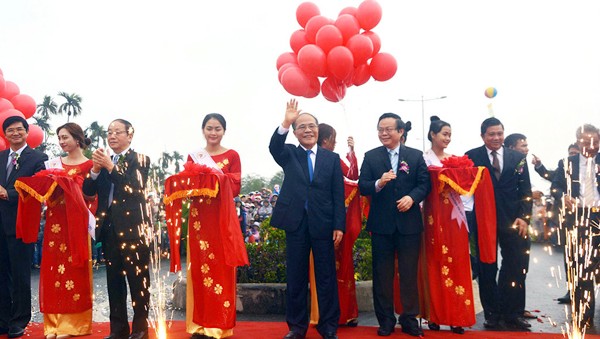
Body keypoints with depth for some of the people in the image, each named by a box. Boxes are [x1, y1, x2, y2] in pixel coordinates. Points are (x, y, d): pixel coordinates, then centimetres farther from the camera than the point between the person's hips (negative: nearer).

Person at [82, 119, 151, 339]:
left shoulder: (140, 160, -1)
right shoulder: (103, 160, 13)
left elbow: (135, 188, -16)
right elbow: (88, 191, 6)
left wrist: (110, 166, -20)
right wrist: (95, 169, -11)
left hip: (132, 227, -5)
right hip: (109, 227, 5)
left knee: (138, 280, 0)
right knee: (114, 280, 11)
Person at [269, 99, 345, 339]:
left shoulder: (332, 158, 7)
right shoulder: (289, 155, 8)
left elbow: (338, 195, 3)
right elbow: (274, 147, -16)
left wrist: (339, 225, -4)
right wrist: (285, 123, -31)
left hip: (323, 224, 0)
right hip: (295, 223, 0)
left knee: (326, 277, 5)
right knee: (296, 277, 8)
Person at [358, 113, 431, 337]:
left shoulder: (416, 156, 5)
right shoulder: (371, 156, 4)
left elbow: (425, 184, -1)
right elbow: (362, 186, -4)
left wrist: (412, 197, -19)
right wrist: (379, 183, -23)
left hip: (409, 222, 0)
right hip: (381, 223, 0)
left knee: (409, 272, 7)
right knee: (382, 274, 7)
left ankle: (410, 319, 18)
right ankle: (385, 320, 18)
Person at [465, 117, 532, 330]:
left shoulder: (518, 158, 8)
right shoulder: (472, 157, 0)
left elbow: (525, 190, 6)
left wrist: (524, 217, -5)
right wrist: (473, 216, -13)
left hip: (512, 219, 2)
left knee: (517, 267, 2)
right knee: (487, 269, 7)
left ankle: (512, 313, 15)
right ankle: (492, 313, 19)